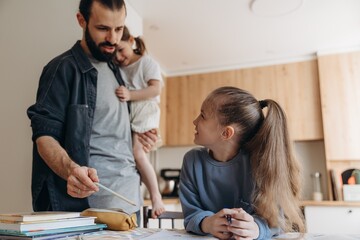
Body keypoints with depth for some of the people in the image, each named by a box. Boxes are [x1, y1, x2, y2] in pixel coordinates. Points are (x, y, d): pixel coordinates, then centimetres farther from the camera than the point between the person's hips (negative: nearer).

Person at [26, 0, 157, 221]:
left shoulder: (116, 70, 14)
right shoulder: (63, 69, -9)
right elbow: (44, 136, -16)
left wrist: (141, 138, 3)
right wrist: (71, 169, -35)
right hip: (90, 203, -7)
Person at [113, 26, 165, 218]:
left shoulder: (147, 62, -1)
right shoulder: (116, 68, 14)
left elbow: (156, 89, -14)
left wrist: (130, 95, -26)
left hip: (144, 113, -6)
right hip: (124, 116, 6)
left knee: (137, 152, -17)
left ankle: (156, 197, -7)